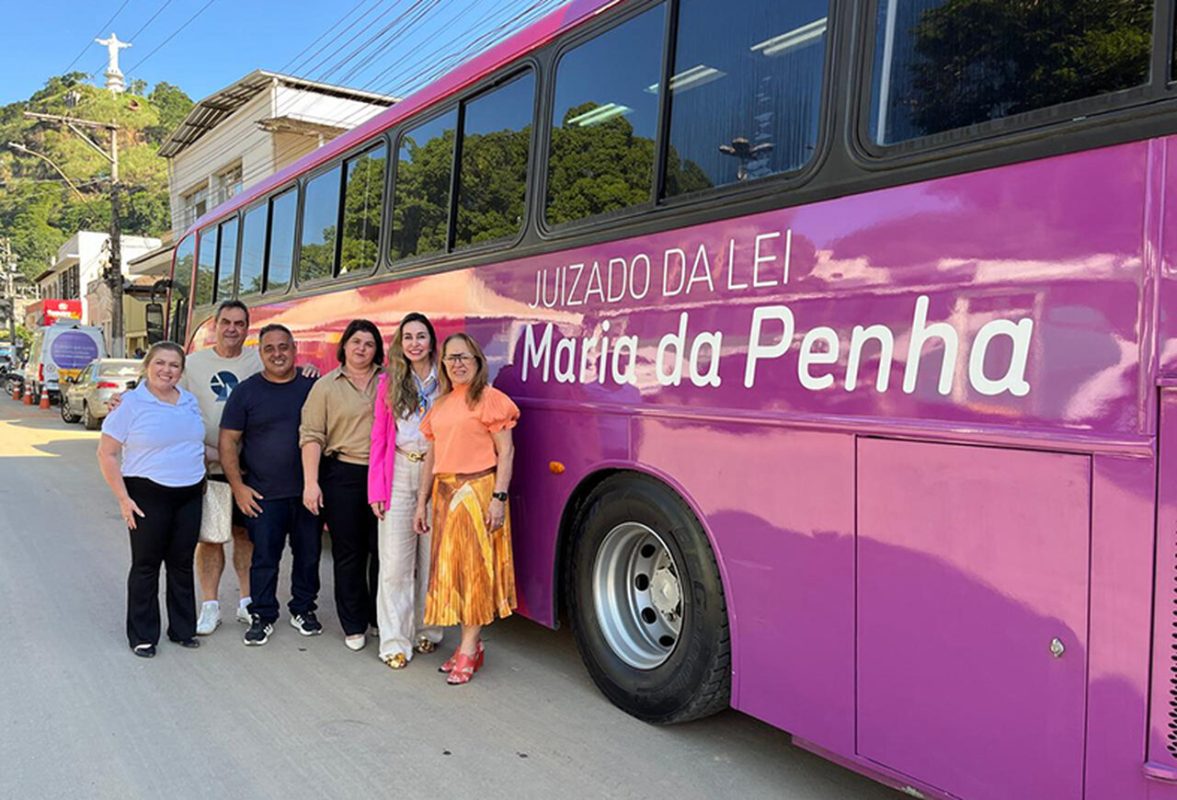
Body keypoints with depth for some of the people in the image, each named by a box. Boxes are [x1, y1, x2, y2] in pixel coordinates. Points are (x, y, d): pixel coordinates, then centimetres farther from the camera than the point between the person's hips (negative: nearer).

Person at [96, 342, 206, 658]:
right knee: (146, 565, 4)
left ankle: (183, 629, 24)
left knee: (182, 563, 12)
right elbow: (106, 454, -8)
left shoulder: (190, 402, 8)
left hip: (190, 496, 5)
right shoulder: (131, 404, -9)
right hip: (148, 495, -5)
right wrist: (123, 499, -12)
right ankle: (142, 636, 16)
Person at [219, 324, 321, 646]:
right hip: (262, 495, -1)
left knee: (308, 555, 10)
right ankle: (262, 617, 17)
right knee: (264, 558, 2)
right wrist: (238, 486, -5)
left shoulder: (313, 387, 5)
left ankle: (303, 610, 26)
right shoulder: (246, 391, 2)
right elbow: (228, 441, 2)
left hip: (307, 492, 2)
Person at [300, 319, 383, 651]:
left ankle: (382, 619, 19)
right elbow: (311, 436, 0)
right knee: (348, 553, 7)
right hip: (343, 476, -1)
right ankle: (354, 625, 19)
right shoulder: (326, 386, 5)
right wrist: (311, 482, -8)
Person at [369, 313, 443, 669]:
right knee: (395, 562, 1)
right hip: (399, 475, 1)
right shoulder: (389, 383, 7)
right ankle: (395, 642, 9)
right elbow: (379, 438, 6)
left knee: (431, 559, 8)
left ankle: (427, 630, 24)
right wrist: (376, 489, -1)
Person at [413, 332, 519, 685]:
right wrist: (422, 502, 15)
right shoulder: (439, 405, 16)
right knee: (449, 566, 10)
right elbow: (431, 456, 18)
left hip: (477, 490, -7)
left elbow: (506, 451, -8)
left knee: (475, 566, -1)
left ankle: (469, 649, 7)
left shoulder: (489, 398, -4)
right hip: (444, 494, 7)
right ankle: (470, 644, 22)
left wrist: (499, 497, -15)